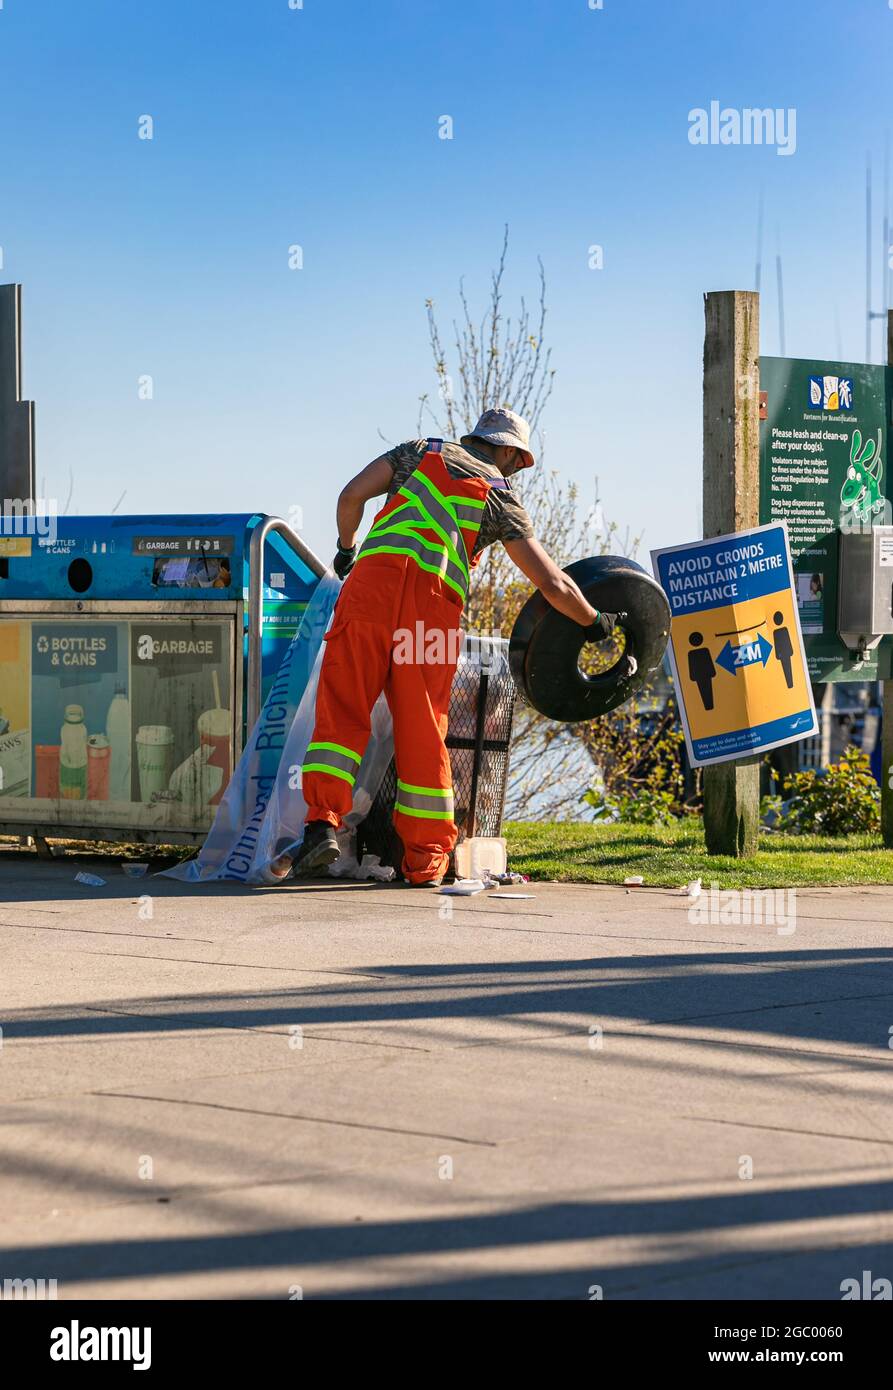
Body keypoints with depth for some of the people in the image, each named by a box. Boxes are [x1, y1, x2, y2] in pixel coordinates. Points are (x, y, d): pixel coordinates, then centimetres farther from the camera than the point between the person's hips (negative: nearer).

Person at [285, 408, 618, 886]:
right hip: (435, 603, 0)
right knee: (423, 731, 8)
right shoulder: (502, 497, 19)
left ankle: (323, 821, -15)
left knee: (342, 710, 2)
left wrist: (346, 548, 29)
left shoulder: (420, 451, 22)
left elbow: (352, 495, 11)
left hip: (373, 580, 0)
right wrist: (593, 621, 32)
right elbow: (552, 584, 15)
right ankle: (426, 860, 12)